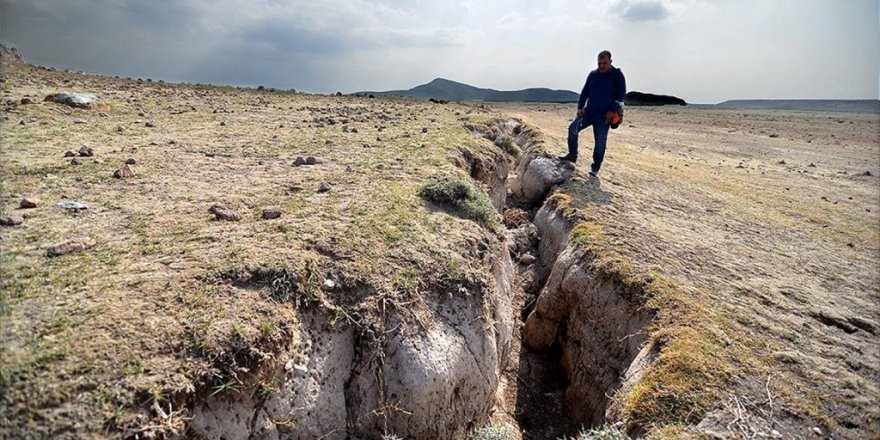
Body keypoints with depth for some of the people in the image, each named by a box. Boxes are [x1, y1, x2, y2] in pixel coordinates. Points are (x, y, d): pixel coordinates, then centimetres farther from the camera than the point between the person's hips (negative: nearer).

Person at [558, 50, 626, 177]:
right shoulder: (593, 74, 7)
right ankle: (572, 155, 2)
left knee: (600, 143, -1)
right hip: (589, 111, 4)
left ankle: (595, 168, 13)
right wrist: (580, 107, 2)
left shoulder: (617, 75, -5)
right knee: (573, 127, -14)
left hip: (604, 115, -4)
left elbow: (621, 95, -7)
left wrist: (612, 110, -16)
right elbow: (585, 92, 13)